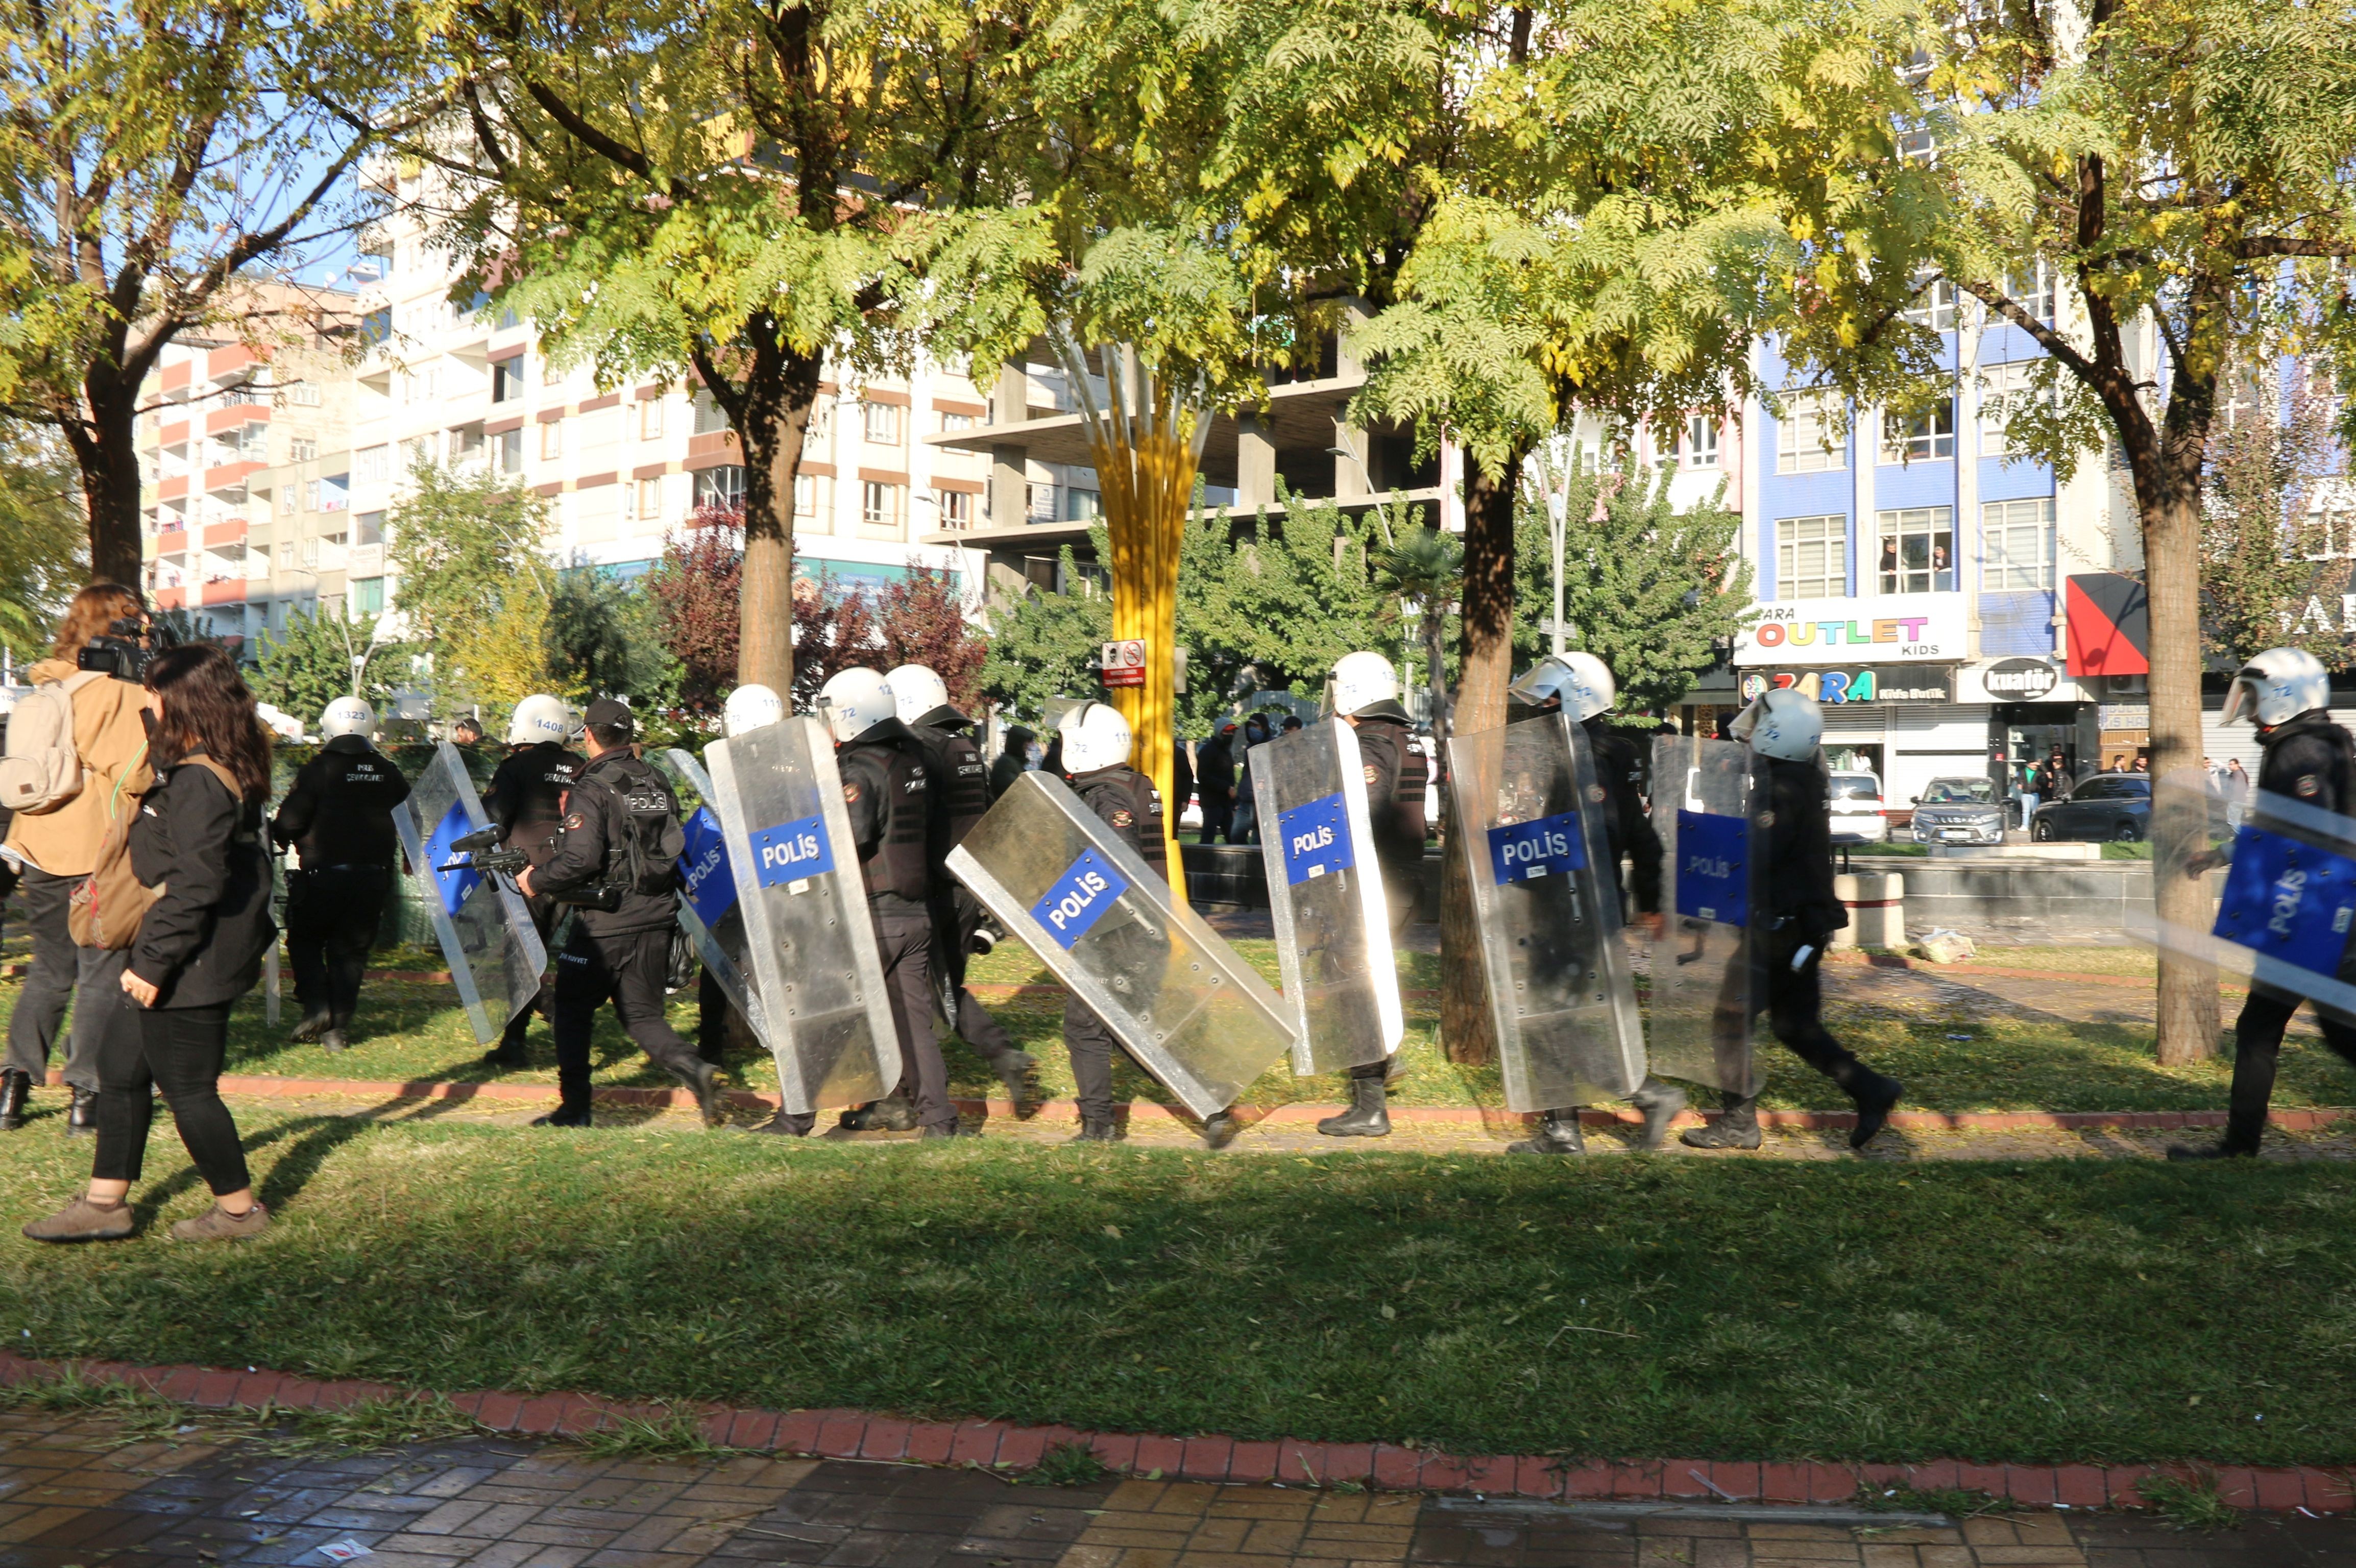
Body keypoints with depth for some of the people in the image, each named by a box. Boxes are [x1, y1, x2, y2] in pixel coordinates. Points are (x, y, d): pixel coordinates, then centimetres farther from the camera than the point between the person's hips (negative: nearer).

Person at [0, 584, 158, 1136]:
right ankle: (87, 1093, 1)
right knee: (103, 975, 1)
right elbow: (135, 775, -17)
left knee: (49, 970, 18)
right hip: (99, 851, -7)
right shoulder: (125, 698, -12)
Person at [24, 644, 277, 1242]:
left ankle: (239, 1208, 15)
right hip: (193, 961, 11)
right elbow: (242, 867, 17)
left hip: (190, 968, -11)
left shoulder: (198, 782, -21)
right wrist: (255, 941, 22)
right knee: (121, 1065, 17)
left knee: (188, 1086, 2)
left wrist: (153, 961, -21)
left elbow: (195, 885, -26)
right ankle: (104, 1204, 26)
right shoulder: (227, 770, 10)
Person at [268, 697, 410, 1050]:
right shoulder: (388, 774, 4)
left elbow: (289, 821, -12)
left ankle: (317, 1008, 0)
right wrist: (396, 855, 29)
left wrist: (278, 836, 10)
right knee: (351, 951, 11)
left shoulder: (318, 769, -11)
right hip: (373, 878, 4)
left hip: (323, 876, -4)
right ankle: (337, 1027, 10)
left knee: (304, 941, 15)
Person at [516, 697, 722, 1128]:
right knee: (642, 1015, 12)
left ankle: (574, 1109, 17)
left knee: (573, 1011, 14)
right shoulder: (658, 784, 7)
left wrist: (536, 880, -3)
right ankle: (693, 1068, -13)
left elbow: (579, 859, -21)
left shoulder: (592, 790, -12)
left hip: (605, 922, -5)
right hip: (656, 917, 5)